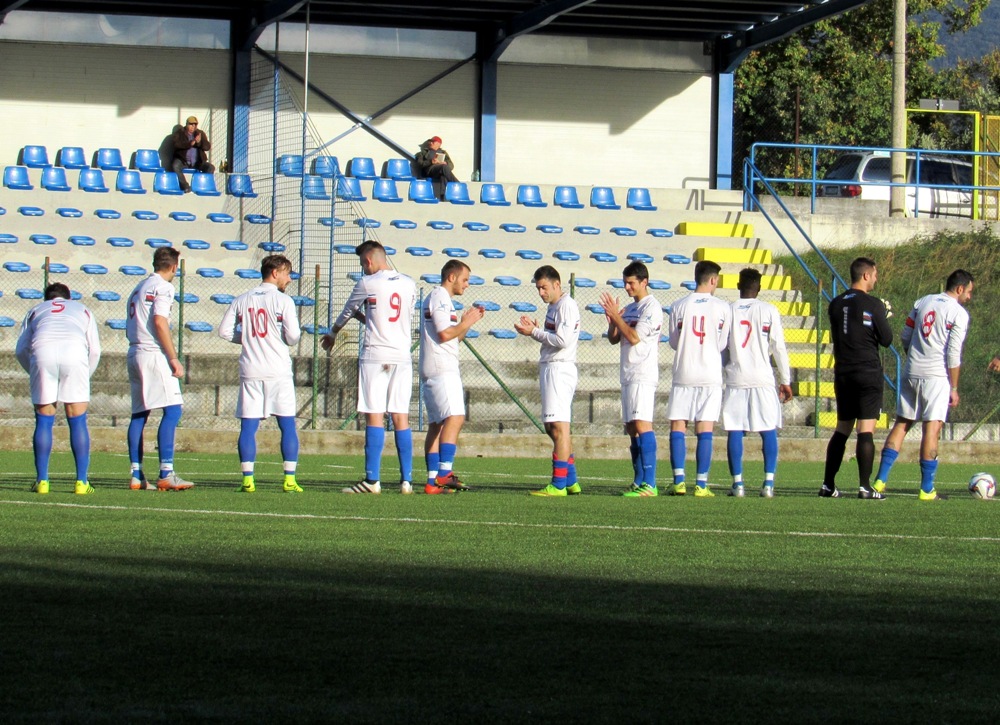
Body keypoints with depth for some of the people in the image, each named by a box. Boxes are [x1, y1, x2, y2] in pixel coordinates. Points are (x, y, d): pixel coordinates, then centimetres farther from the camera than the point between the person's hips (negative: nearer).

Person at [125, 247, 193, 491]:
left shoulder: (139, 288, 21)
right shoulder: (163, 287, -4)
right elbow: (159, 322, -16)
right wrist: (174, 359, -16)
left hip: (134, 353, 9)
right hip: (154, 354, -9)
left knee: (139, 413, 10)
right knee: (173, 409, -11)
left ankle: (136, 476, 8)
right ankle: (166, 473, -20)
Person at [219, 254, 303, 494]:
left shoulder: (242, 300, 8)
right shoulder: (283, 300, -5)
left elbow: (224, 331, 6)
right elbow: (293, 335, -13)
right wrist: (289, 341, 10)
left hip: (250, 371, 3)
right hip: (278, 371, -3)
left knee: (248, 426, 3)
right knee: (287, 425, 4)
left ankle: (247, 478, -4)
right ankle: (289, 480, 0)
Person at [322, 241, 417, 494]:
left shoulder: (368, 283, -4)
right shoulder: (409, 284, 9)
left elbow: (347, 311, 12)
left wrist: (332, 333, 31)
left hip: (375, 355, -5)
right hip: (402, 356, 5)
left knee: (374, 417, -5)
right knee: (401, 418, 5)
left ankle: (372, 480, -7)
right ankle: (406, 480, 3)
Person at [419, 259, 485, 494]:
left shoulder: (435, 298, 24)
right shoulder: (440, 298, -8)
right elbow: (445, 334, -16)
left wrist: (466, 321, 16)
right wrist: (466, 322, -3)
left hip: (430, 370, 11)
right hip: (442, 368, -11)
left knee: (437, 423, 7)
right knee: (455, 417, -19)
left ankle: (433, 481, 4)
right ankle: (444, 473, -30)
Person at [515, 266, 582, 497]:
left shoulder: (566, 306, -11)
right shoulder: (554, 306, 20)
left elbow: (562, 340, -19)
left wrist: (534, 332, -13)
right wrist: (534, 330, 6)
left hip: (560, 369, -11)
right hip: (550, 368, 11)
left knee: (559, 427, -12)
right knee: (552, 427, 14)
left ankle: (559, 484, -14)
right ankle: (571, 482, 19)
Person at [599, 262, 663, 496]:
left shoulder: (652, 307, -7)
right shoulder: (629, 309, 19)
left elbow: (634, 337, -15)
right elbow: (614, 339, 17)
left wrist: (616, 316, -9)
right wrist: (612, 319, 0)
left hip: (643, 374, -9)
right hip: (628, 375, 9)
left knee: (641, 424, -17)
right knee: (631, 428, 9)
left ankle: (649, 484, -23)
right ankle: (639, 481, 13)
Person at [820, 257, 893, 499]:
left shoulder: (836, 304, 7)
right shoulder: (873, 305, -9)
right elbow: (887, 340, -5)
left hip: (842, 374, 5)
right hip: (868, 373, -5)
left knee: (842, 429, 13)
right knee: (866, 429, -6)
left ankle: (828, 485, 10)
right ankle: (865, 486, -12)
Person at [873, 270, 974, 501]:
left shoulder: (922, 302, 11)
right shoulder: (959, 313, -6)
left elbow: (905, 337, 14)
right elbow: (953, 354, -10)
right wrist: (954, 388, -3)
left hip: (911, 374, 5)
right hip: (937, 377, -5)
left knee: (901, 424, 11)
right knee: (932, 428, -4)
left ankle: (880, 480, 7)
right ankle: (927, 489, -5)